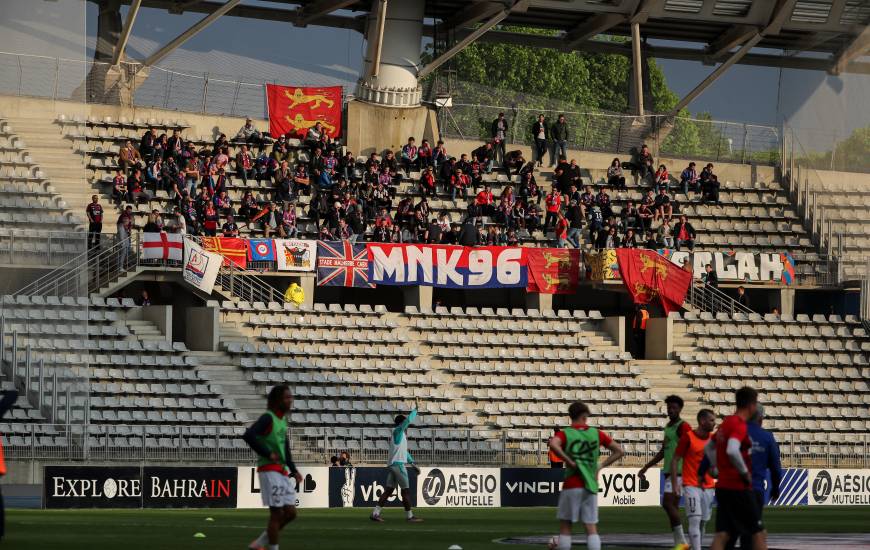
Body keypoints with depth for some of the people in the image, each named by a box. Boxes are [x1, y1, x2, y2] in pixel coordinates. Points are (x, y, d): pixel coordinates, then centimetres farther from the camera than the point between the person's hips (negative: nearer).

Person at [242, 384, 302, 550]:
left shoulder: (282, 420, 16)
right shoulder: (268, 418, -12)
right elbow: (248, 435, -26)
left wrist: (294, 470, 14)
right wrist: (268, 454, -22)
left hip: (282, 471, 9)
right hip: (270, 470, -9)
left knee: (290, 513, 8)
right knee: (277, 514, -7)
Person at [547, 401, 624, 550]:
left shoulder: (565, 433, 0)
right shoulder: (596, 433, 8)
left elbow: (553, 444, -24)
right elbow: (618, 451, 10)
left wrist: (568, 461, -14)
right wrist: (601, 466, 11)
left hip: (571, 486, -2)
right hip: (591, 487, 2)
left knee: (565, 526, 7)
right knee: (591, 528, 0)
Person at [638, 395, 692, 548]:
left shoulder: (683, 426, -10)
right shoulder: (668, 427, 18)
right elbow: (663, 452, 26)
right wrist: (646, 467, 26)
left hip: (678, 472, -9)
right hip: (669, 471, 9)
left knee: (668, 503, -16)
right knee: (673, 506, 7)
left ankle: (681, 541, -13)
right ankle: (679, 542, 9)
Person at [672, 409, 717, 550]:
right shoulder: (688, 437, -8)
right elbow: (675, 460, -4)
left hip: (708, 486, 6)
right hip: (691, 485, -6)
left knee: (703, 522, 7)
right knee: (695, 520, -14)